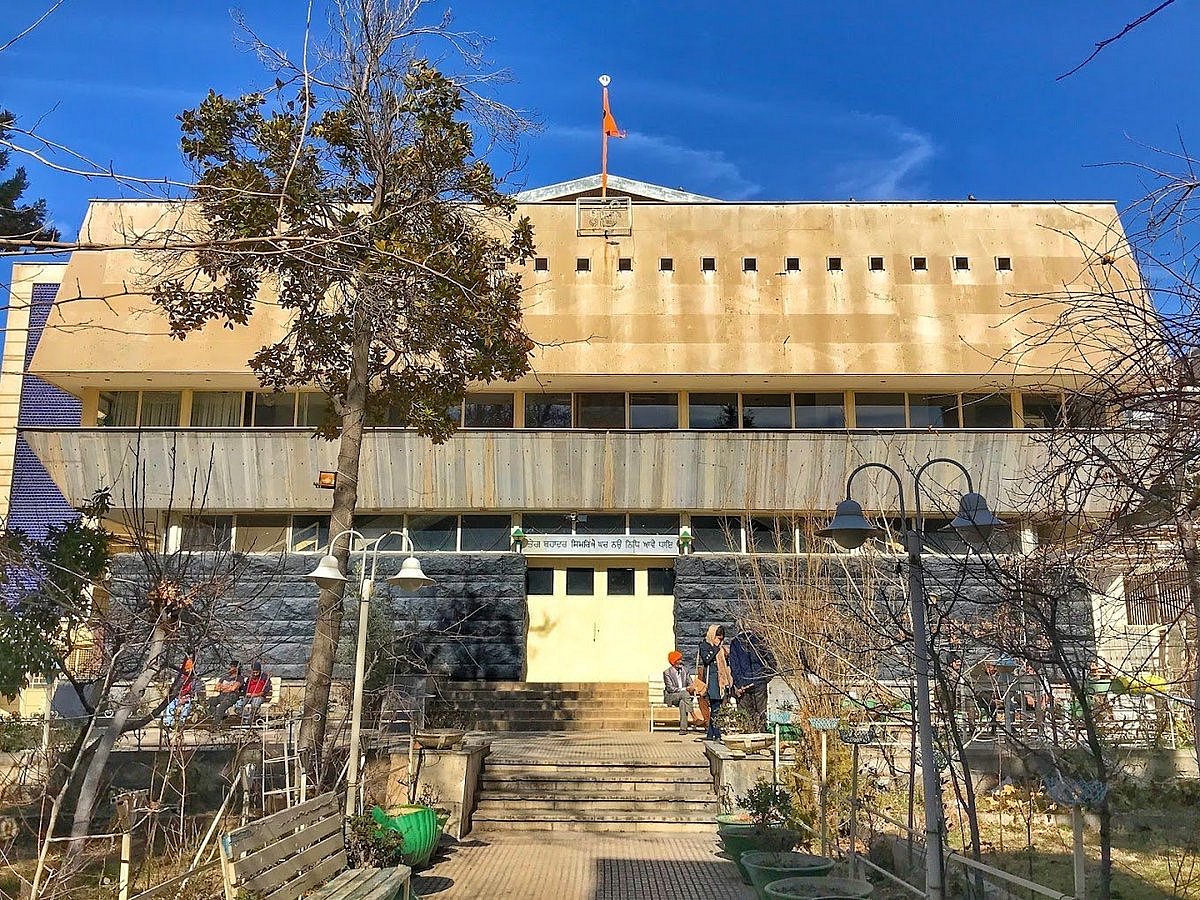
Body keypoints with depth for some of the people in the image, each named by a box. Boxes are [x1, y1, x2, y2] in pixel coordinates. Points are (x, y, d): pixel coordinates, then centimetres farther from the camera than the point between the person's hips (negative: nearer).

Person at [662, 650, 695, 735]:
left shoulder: (684, 669, 8)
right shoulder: (667, 672, -7)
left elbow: (690, 683, 9)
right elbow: (670, 688, -14)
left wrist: (690, 688, -17)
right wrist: (684, 689, -22)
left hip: (683, 696, 3)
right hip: (671, 697, -3)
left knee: (682, 703, -33)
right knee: (685, 694, -33)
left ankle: (683, 728, -40)